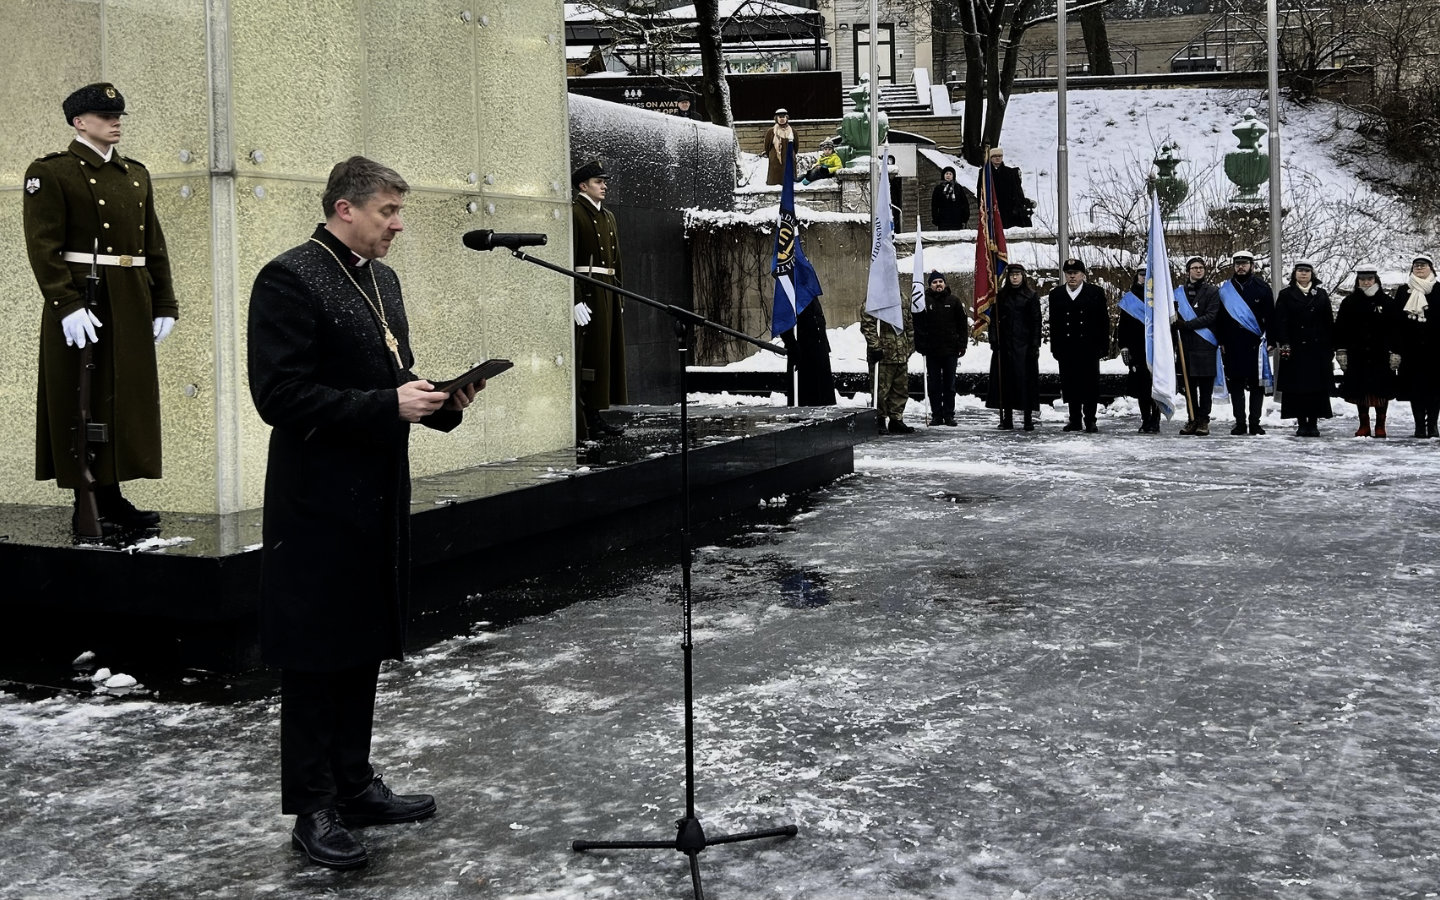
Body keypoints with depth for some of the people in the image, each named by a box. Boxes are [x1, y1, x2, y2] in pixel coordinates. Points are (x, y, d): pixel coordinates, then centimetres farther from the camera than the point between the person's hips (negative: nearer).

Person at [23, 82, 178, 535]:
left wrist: (164, 305, 11)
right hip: (83, 304, -7)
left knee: (126, 400, 10)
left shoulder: (136, 174, 16)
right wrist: (67, 305, -21)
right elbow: (43, 246, -13)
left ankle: (112, 497, 19)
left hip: (132, 307, 7)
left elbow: (154, 245, 16)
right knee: (85, 402, -2)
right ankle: (86, 507, 5)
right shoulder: (50, 173, -5)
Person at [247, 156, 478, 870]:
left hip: (378, 496, 8)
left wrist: (439, 402, 2)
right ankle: (313, 809, 10)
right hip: (319, 501, -8)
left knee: (363, 647, 16)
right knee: (315, 657, 1)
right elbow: (280, 396, -20)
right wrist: (388, 405, -21)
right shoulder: (290, 278, -13)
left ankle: (354, 785, 28)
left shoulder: (382, 280, 14)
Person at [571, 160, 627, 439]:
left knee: (606, 352, 9)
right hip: (586, 293, -9)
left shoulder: (608, 217, 19)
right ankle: (584, 421, -6)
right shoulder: (574, 213, -7)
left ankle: (595, 414, 15)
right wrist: (576, 300, -21)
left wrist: (619, 297, 16)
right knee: (587, 355, -8)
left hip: (608, 294, 9)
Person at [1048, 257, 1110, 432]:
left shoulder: (1096, 293, 4)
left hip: (1089, 347, -2)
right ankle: (1075, 420, 14)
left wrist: (1103, 346, -4)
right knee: (1070, 384, 5)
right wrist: (1055, 348, 2)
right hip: (1066, 350, 2)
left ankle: (1090, 421, 5)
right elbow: (1053, 323, 8)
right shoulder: (1056, 294, 9)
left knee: (1090, 384, 0)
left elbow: (1103, 321, 2)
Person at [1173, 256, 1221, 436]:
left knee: (1205, 385, -2)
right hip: (1185, 344, 3)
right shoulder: (1181, 291, 13)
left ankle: (1203, 421, 2)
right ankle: (1193, 420, 10)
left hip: (1205, 345, -3)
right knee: (1189, 385, 4)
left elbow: (1211, 316, -8)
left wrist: (1187, 324, -14)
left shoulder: (1212, 291, 3)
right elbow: (1175, 316, 17)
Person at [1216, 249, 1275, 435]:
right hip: (1233, 345, 1)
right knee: (1236, 385, 2)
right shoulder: (1225, 290, 11)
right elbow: (1220, 318, 11)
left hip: (1255, 344, -1)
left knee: (1257, 385, 1)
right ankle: (1240, 423, 8)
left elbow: (1270, 316, 5)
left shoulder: (1262, 288, 6)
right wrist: (1221, 342, 3)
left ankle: (1255, 423, 5)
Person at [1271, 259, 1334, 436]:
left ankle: (1313, 422, 5)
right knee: (1297, 387, -2)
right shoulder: (1286, 295, 6)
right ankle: (1301, 423, 5)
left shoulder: (1321, 295, 10)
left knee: (1318, 387, -1)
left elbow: (1329, 322, 10)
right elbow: (1280, 321, 0)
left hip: (1317, 348, 1)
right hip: (1295, 349, -1)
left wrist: (1330, 347, 4)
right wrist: (1283, 344, -10)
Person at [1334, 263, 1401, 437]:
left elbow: (1395, 330, 2)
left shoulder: (1387, 302, 3)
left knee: (1382, 390, 1)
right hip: (1357, 355, 1)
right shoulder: (1349, 302, 6)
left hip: (1381, 355, -1)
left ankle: (1380, 426, 11)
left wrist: (1395, 352, -3)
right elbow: (1340, 329, 5)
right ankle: (1364, 425, 15)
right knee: (1360, 390, 5)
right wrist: (1340, 351, -1)